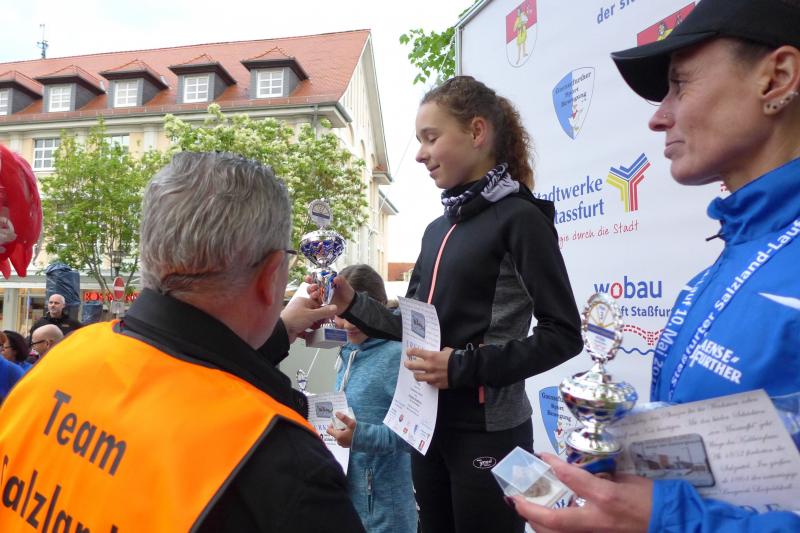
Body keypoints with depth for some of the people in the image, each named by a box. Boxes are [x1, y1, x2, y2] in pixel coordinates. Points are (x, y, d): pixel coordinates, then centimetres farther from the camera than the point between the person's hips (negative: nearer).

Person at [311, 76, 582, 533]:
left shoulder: (519, 218, -11)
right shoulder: (438, 229, 10)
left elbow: (563, 333, -15)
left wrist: (466, 366, -21)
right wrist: (352, 304, -1)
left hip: (486, 430, -7)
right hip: (427, 423, 7)